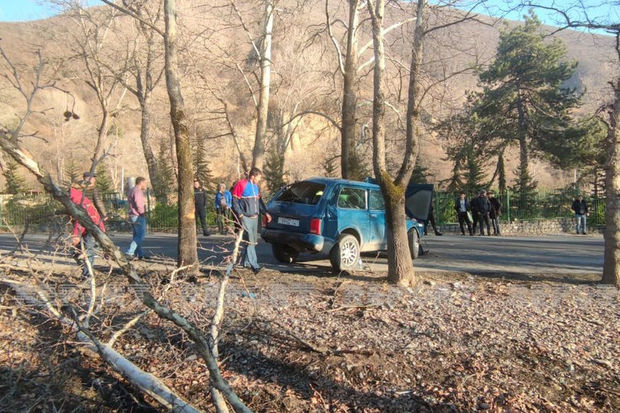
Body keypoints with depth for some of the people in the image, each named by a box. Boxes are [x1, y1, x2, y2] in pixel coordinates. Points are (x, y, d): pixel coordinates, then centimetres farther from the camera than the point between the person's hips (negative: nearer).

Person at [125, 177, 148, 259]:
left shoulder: (133, 190, 20)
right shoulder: (138, 191, -14)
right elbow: (138, 203, -25)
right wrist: (142, 212, -13)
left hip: (133, 216, 11)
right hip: (138, 216, -11)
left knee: (137, 235, 12)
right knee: (140, 235, -10)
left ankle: (140, 254, 17)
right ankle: (130, 252, -15)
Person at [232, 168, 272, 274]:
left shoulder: (256, 186, 14)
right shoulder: (241, 184, -9)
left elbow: (259, 201, 23)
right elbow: (234, 201, -8)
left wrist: (265, 212, 12)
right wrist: (240, 214, -14)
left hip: (255, 217, 8)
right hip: (245, 217, -8)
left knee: (252, 241, 12)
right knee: (250, 241, -11)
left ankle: (246, 262, 25)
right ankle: (254, 265, -13)